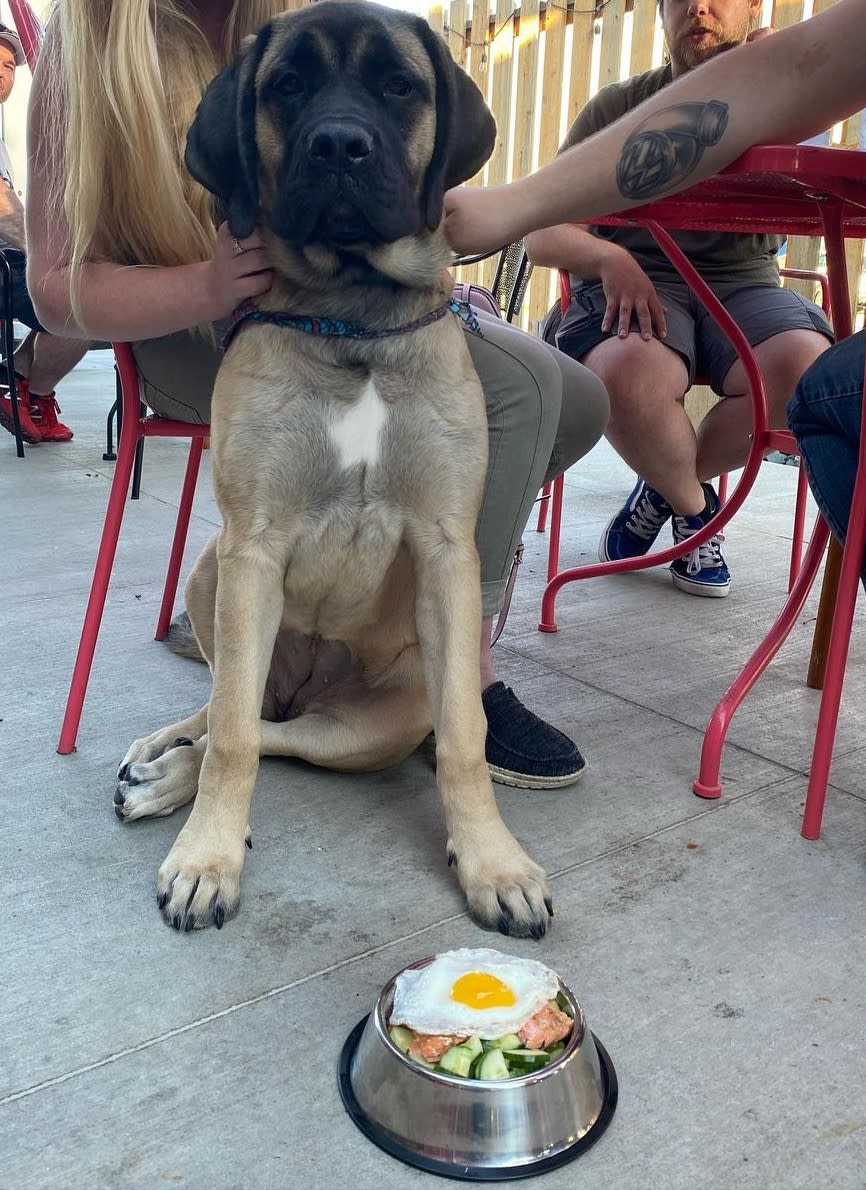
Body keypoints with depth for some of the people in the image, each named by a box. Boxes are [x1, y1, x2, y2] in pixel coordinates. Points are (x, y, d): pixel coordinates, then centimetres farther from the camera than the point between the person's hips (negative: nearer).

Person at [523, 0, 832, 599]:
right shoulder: (618, 107, 9)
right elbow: (542, 234, 0)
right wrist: (608, 257, -21)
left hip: (741, 283, 2)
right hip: (634, 284, -2)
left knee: (806, 367, -31)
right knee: (630, 371, -37)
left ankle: (667, 488, -3)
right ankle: (695, 506, -4)